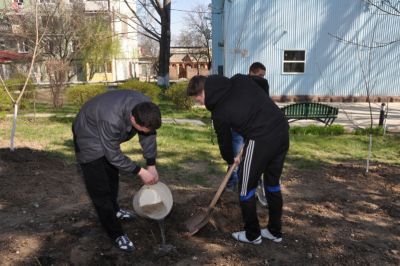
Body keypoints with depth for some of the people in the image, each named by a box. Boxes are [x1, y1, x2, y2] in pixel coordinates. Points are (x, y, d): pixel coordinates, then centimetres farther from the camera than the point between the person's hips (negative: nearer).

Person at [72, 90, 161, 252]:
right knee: (99, 188, -7)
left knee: (112, 176, 23)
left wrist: (152, 166, -10)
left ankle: (114, 210, 47)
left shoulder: (146, 108, -26)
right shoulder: (112, 120, -44)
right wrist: (140, 172, -24)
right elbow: (113, 155, -31)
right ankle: (116, 233, 5)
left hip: (108, 138, 7)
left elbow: (149, 135, -9)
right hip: (89, 137, -7)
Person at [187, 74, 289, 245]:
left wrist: (230, 160, 31)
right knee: (273, 183, 21)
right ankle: (275, 231, 34)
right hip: (282, 130, 8)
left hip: (261, 140, -7)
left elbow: (224, 140, 11)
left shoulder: (219, 112, -3)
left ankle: (252, 235, 25)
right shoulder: (240, 80, 8)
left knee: (246, 187, 11)